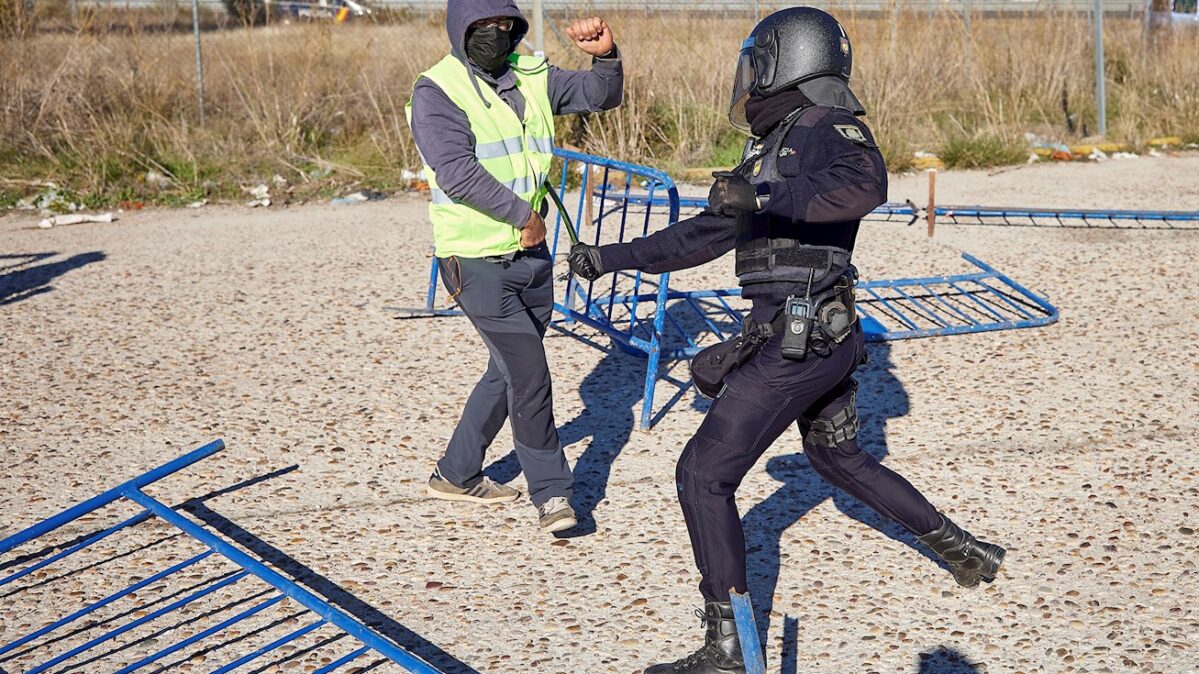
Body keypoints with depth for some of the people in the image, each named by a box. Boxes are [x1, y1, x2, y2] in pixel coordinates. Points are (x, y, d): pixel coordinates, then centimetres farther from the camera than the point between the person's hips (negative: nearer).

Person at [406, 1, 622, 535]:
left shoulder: (532, 76, 6)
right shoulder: (437, 91, -12)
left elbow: (600, 94, 6)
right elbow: (456, 172, -23)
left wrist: (605, 55, -15)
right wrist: (522, 214, -20)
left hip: (532, 254, 7)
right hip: (477, 262, -7)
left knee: (509, 372, 17)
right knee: (529, 373, -9)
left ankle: (456, 475, 34)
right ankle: (551, 493, 4)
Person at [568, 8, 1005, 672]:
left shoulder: (826, 125, -12)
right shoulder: (772, 146, 16)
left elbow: (865, 183, -35)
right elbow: (707, 234, 22)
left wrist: (762, 195, -42)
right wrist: (612, 257, 21)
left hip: (796, 344, -11)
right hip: (826, 340, 11)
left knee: (704, 474, -7)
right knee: (836, 456, 31)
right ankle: (965, 551, 40)